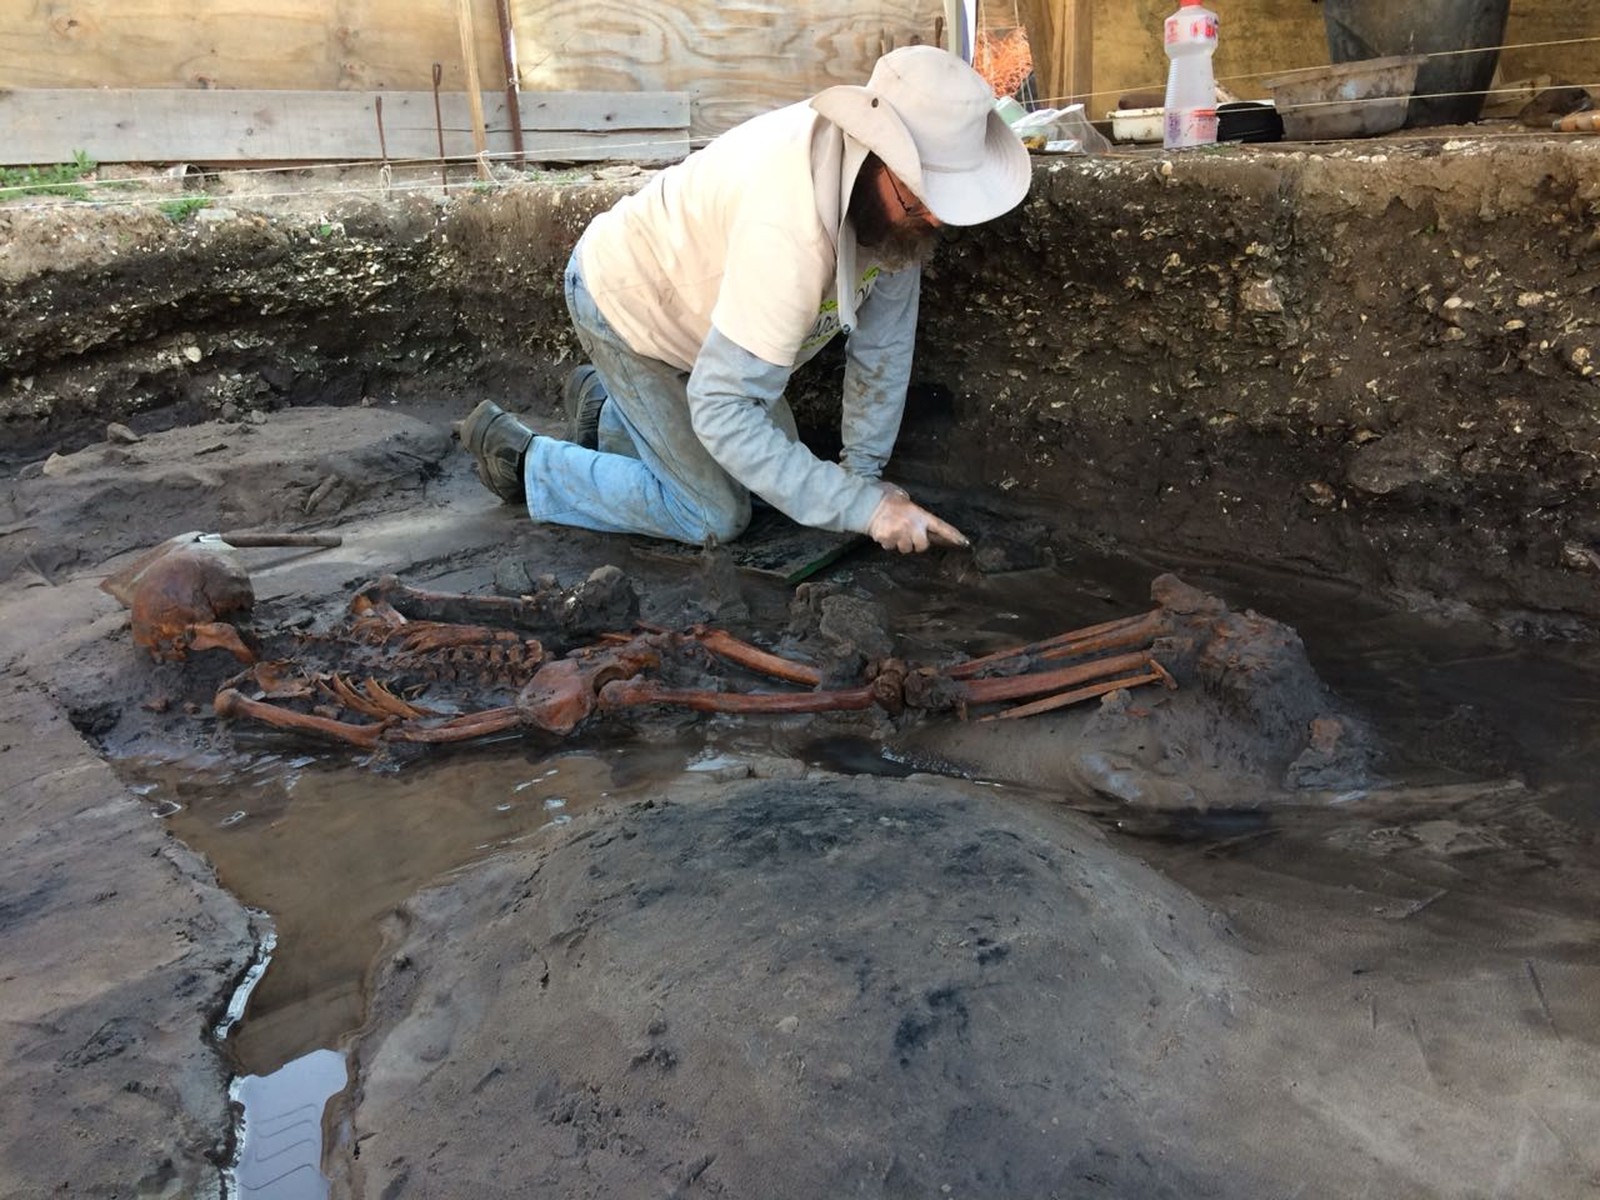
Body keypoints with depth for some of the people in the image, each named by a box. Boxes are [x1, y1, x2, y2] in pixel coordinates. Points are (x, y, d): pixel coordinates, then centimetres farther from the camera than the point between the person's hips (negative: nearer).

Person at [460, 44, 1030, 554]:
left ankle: (605, 410, 33)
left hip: (684, 288, 8)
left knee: (774, 450, 18)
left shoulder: (894, 181, -18)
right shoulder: (790, 228, -43)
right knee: (714, 515, -6)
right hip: (625, 301, -8)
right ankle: (520, 458, 10)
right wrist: (861, 504, -41)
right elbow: (722, 408, -42)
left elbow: (883, 340, -10)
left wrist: (863, 466, -8)